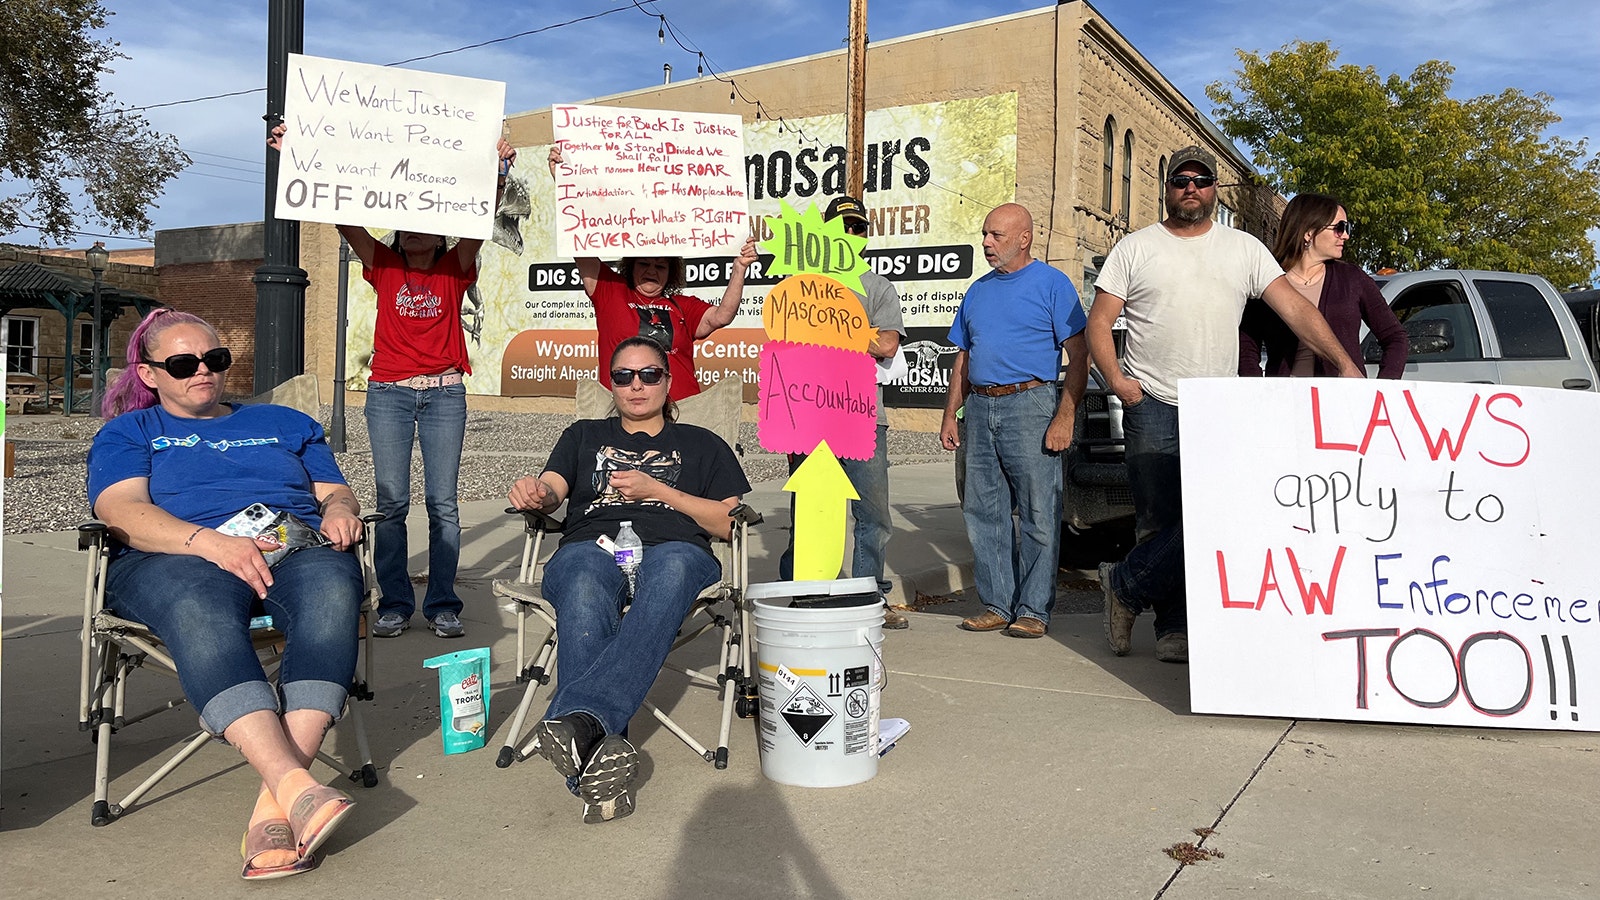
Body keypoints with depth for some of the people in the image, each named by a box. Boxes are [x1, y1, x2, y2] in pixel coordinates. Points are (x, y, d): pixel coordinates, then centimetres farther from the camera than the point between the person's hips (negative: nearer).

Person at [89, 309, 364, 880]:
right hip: (178, 559, -1)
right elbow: (123, 512, 4)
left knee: (332, 589, -38)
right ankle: (297, 788, -53)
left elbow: (335, 492, 24)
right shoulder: (127, 433, 23)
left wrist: (340, 512, -3)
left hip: (295, 551, 2)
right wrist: (210, 542, -16)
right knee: (200, 607, -41)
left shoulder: (285, 423, 32)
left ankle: (275, 801, -47)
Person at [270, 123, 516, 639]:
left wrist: (498, 171, -22)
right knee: (391, 501, 0)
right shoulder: (383, 266, 9)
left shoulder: (455, 268, 7)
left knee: (442, 501, 0)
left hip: (445, 393, -1)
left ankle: (442, 604, 5)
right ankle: (394, 603, 6)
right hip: (389, 392, 1)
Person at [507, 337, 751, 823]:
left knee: (670, 571, -41)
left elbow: (730, 522, 15)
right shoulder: (585, 436, 33)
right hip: (590, 547, 1)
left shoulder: (702, 445, 28)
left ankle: (579, 717, -58)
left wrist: (656, 489, 4)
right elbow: (551, 490, 15)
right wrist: (533, 492, -10)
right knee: (585, 595, -39)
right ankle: (601, 748, -55)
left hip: (676, 549, -1)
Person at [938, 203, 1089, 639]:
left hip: (1031, 405, -6)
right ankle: (997, 604, 16)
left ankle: (1033, 609, 5)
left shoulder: (1052, 284, 0)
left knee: (1039, 514, -3)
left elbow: (1078, 356, -5)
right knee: (983, 513, 7)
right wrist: (950, 415, 13)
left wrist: (1065, 417, -14)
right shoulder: (978, 290, 19)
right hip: (981, 408, 6)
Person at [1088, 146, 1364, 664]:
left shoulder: (1244, 249, 12)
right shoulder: (1135, 248, 8)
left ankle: (1123, 586, 9)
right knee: (1160, 523, -2)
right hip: (1152, 407, -1)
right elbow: (1099, 321, 5)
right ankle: (1174, 630, 10)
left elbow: (1295, 309, 5)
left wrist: (1344, 363, -6)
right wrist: (1117, 380, -9)